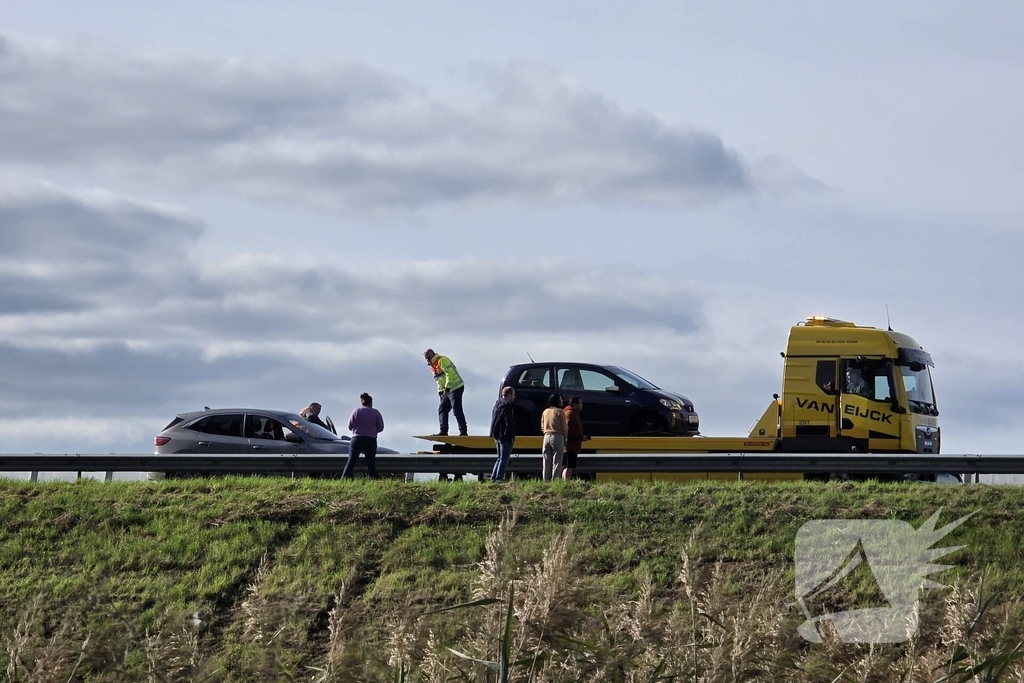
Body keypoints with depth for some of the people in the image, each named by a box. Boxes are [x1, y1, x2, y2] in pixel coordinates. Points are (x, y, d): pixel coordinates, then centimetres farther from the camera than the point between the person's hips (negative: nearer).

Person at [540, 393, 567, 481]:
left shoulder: (545, 412, 10)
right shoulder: (559, 411, -7)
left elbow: (542, 427, 11)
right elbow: (563, 427, -5)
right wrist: (565, 437, 9)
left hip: (547, 437, 5)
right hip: (557, 437, -5)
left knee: (546, 463, 9)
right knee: (557, 462, -3)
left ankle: (546, 481, 7)